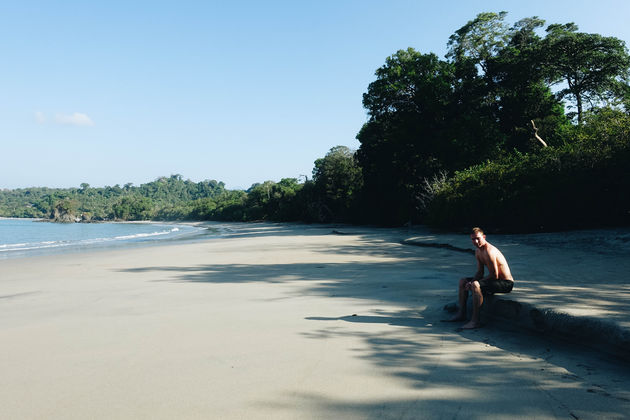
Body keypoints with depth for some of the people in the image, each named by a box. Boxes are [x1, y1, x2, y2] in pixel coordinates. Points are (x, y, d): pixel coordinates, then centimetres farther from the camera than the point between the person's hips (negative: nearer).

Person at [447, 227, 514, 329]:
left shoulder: (489, 251, -25)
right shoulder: (478, 251, 6)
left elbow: (494, 275, -26)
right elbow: (480, 272, 12)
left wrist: (472, 283, -18)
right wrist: (471, 281, -9)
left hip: (505, 283, -10)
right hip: (495, 279, 10)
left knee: (475, 285, -33)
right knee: (463, 281, 12)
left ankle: (475, 321, -27)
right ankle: (461, 314, 16)